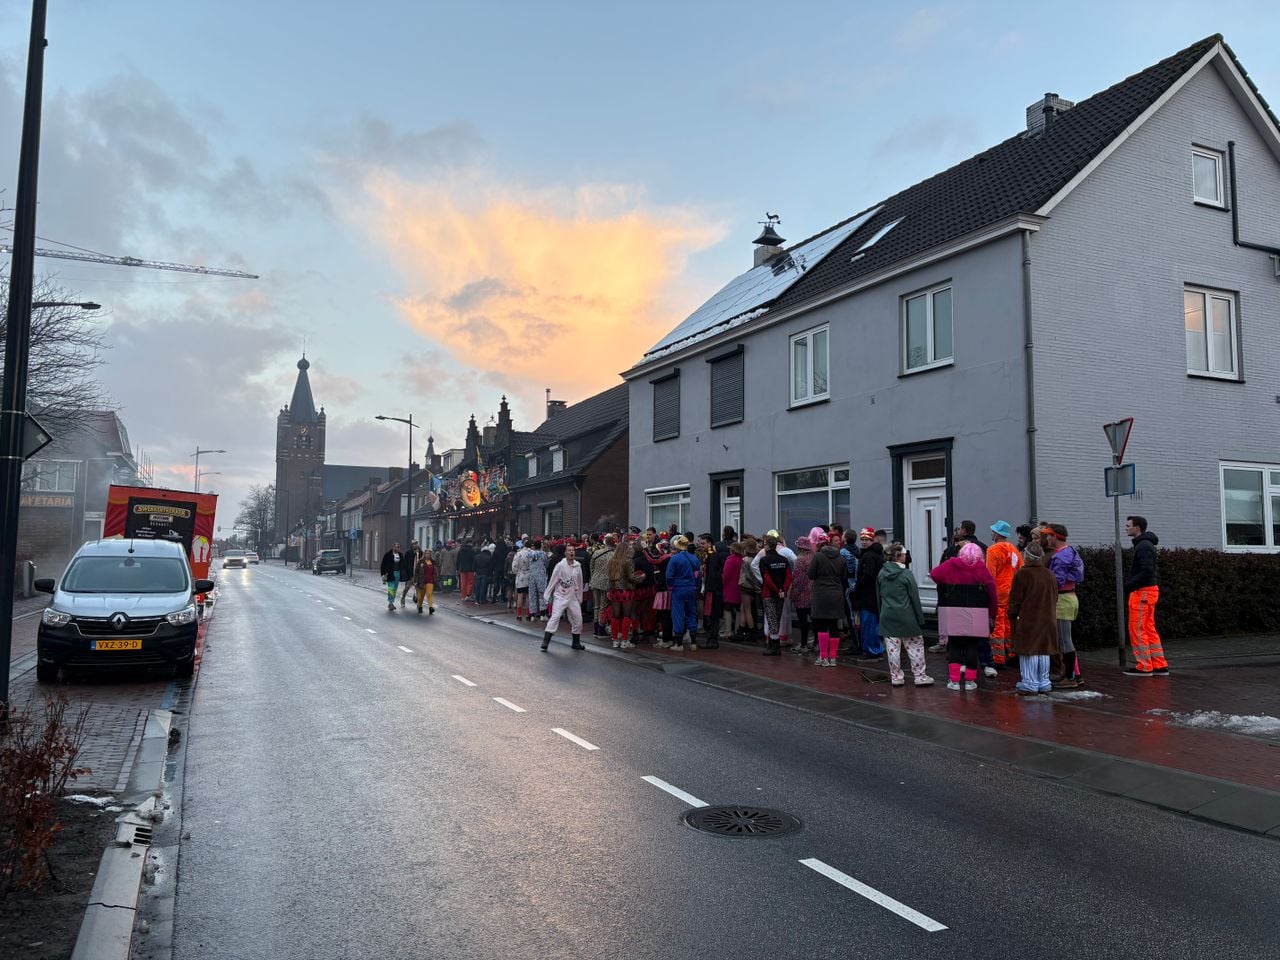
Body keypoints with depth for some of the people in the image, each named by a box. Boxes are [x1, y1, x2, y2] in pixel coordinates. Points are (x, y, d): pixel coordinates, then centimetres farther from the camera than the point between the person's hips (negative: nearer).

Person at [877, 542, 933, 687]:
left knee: (892, 648, 7)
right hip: (906, 616, -4)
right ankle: (920, 676, 12)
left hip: (887, 616, 4)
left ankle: (895, 677, 13)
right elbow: (915, 598, -8)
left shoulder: (881, 574, 2)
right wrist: (920, 618, -1)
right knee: (915, 646, 7)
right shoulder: (907, 574, -11)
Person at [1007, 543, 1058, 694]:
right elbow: (1054, 598, 16)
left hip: (1028, 621, -6)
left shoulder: (1022, 574, -11)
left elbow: (1015, 599, -9)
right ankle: (1044, 683, 17)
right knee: (1044, 652, 11)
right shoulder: (1050, 575, 9)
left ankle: (1030, 684, -1)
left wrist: (1012, 618, 1)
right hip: (1047, 621, 6)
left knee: (1029, 652, -2)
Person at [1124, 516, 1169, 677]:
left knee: (1137, 629, -4)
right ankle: (1159, 666, 15)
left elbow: (1147, 572, -23)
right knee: (1149, 629, 12)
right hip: (1148, 590, 10)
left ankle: (1144, 667, 0)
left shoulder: (1144, 546, -16)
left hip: (1142, 591, -10)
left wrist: (1129, 585, -17)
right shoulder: (1143, 544, 16)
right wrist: (1128, 582, 9)